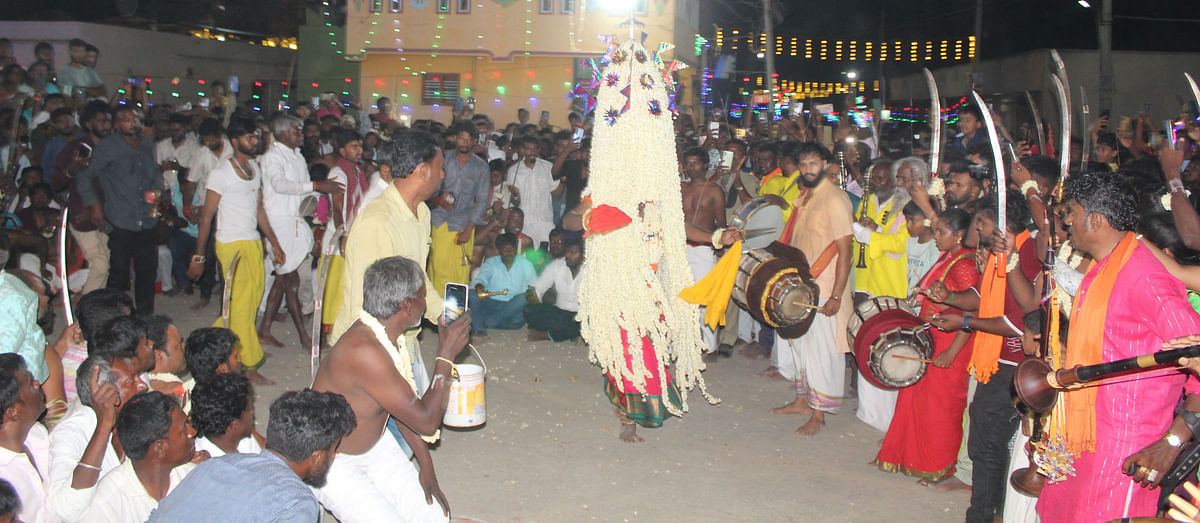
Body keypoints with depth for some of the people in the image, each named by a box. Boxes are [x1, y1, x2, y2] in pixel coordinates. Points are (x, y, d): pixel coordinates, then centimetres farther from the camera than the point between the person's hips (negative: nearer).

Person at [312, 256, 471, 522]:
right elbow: (427, 421, -30)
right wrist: (446, 355, -22)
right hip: (330, 463, -8)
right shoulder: (364, 352, -34)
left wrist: (426, 465, 4)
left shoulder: (388, 334, -5)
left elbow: (406, 405, 6)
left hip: (375, 446, 8)